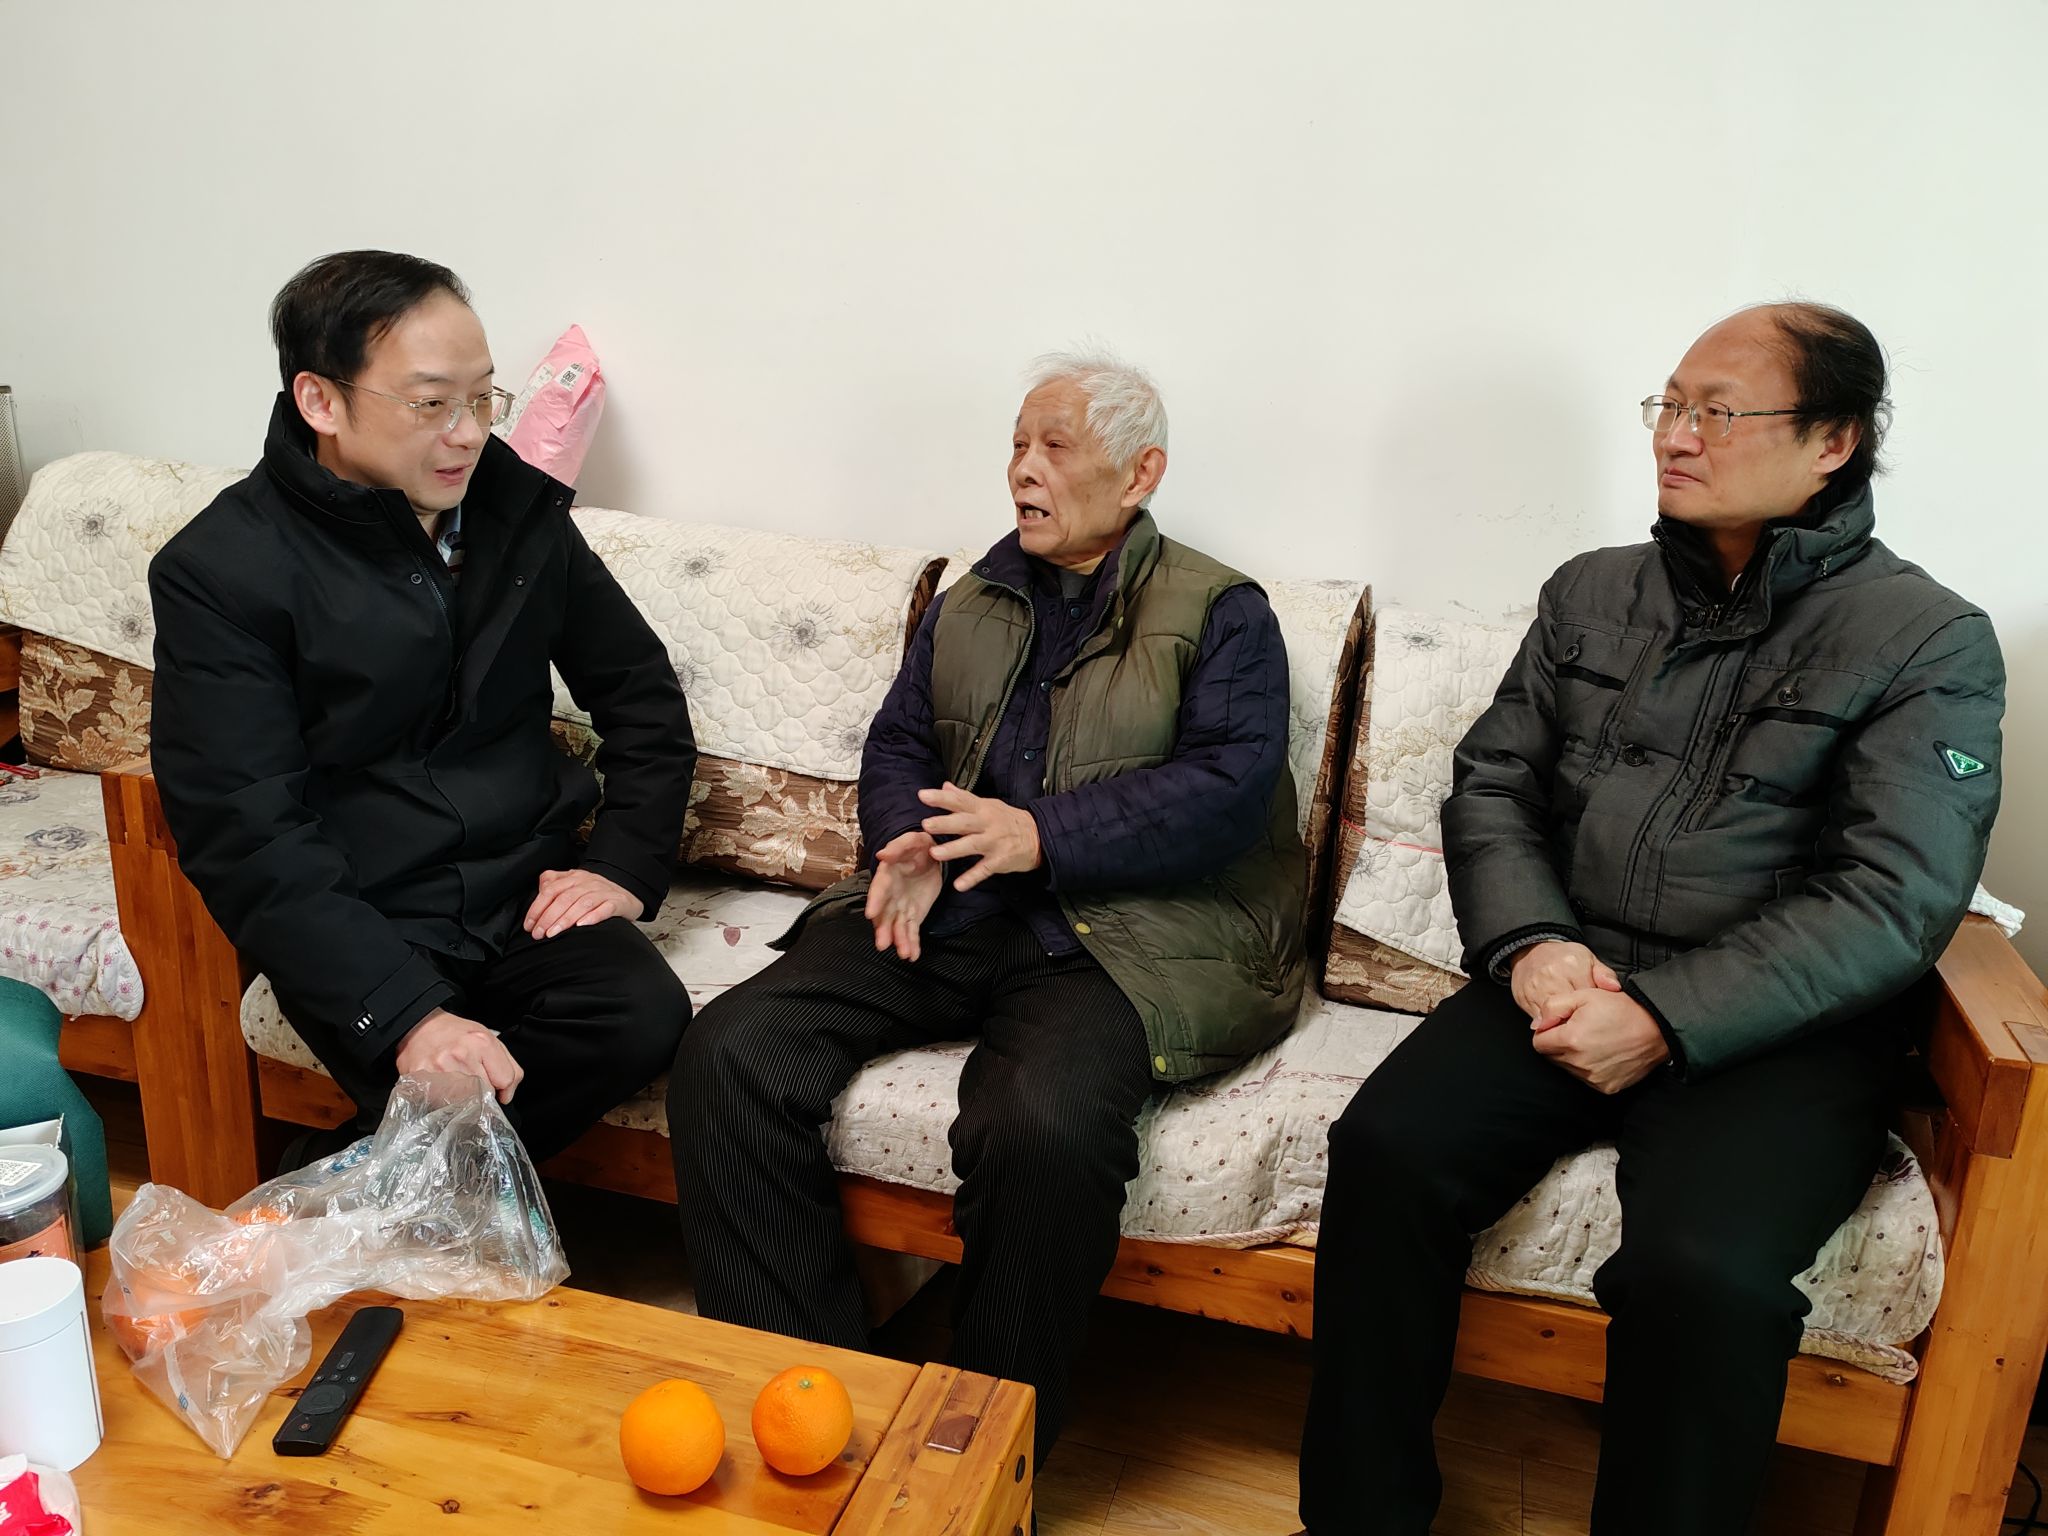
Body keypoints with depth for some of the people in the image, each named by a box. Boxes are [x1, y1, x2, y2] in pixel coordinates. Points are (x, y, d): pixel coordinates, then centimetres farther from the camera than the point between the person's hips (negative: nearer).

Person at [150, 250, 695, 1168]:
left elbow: (642, 696, 13)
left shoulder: (517, 508, 5)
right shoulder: (220, 570, -9)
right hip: (361, 928, -4)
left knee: (644, 1020, -24)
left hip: (527, 894, 4)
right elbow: (246, 839, -15)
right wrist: (406, 1014, -25)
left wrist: (625, 866, -1)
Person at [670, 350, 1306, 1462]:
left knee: (1044, 1120, -36)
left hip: (1112, 937, -5)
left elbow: (1229, 787, -7)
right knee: (727, 1054, -17)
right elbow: (895, 746, 22)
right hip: (940, 915, 5)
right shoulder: (970, 606, 24)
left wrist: (1042, 833, -18)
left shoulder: (1220, 615, 7)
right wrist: (905, 843, -2)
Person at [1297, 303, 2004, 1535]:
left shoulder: (1933, 642, -1)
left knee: (1703, 1270, -31)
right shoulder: (1591, 594, 14)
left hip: (1775, 1031, -3)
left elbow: (1893, 903, -10)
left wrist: (1665, 1020, -18)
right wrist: (1530, 946, -8)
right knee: (1385, 1152, -22)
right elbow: (1492, 784, 11)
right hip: (1567, 984, 4)